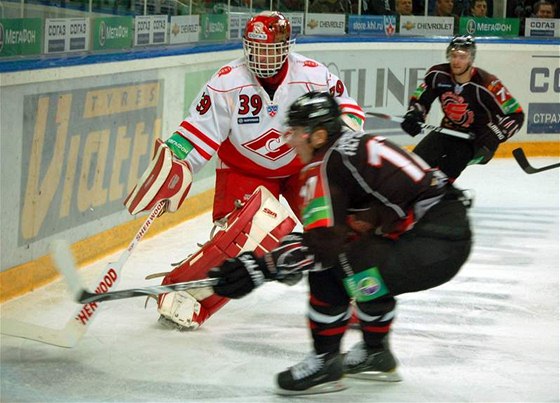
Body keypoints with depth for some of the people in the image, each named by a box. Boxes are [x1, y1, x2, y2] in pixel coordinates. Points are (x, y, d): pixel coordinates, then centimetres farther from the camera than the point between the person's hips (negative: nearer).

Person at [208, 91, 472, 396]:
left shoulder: (325, 167, -8)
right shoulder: (357, 145, 19)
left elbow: (322, 243, -18)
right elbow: (334, 229, 25)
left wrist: (262, 268, -19)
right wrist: (293, 247, 19)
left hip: (433, 242, -10)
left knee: (328, 268, -11)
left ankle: (325, 363, 1)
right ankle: (375, 354, 36)